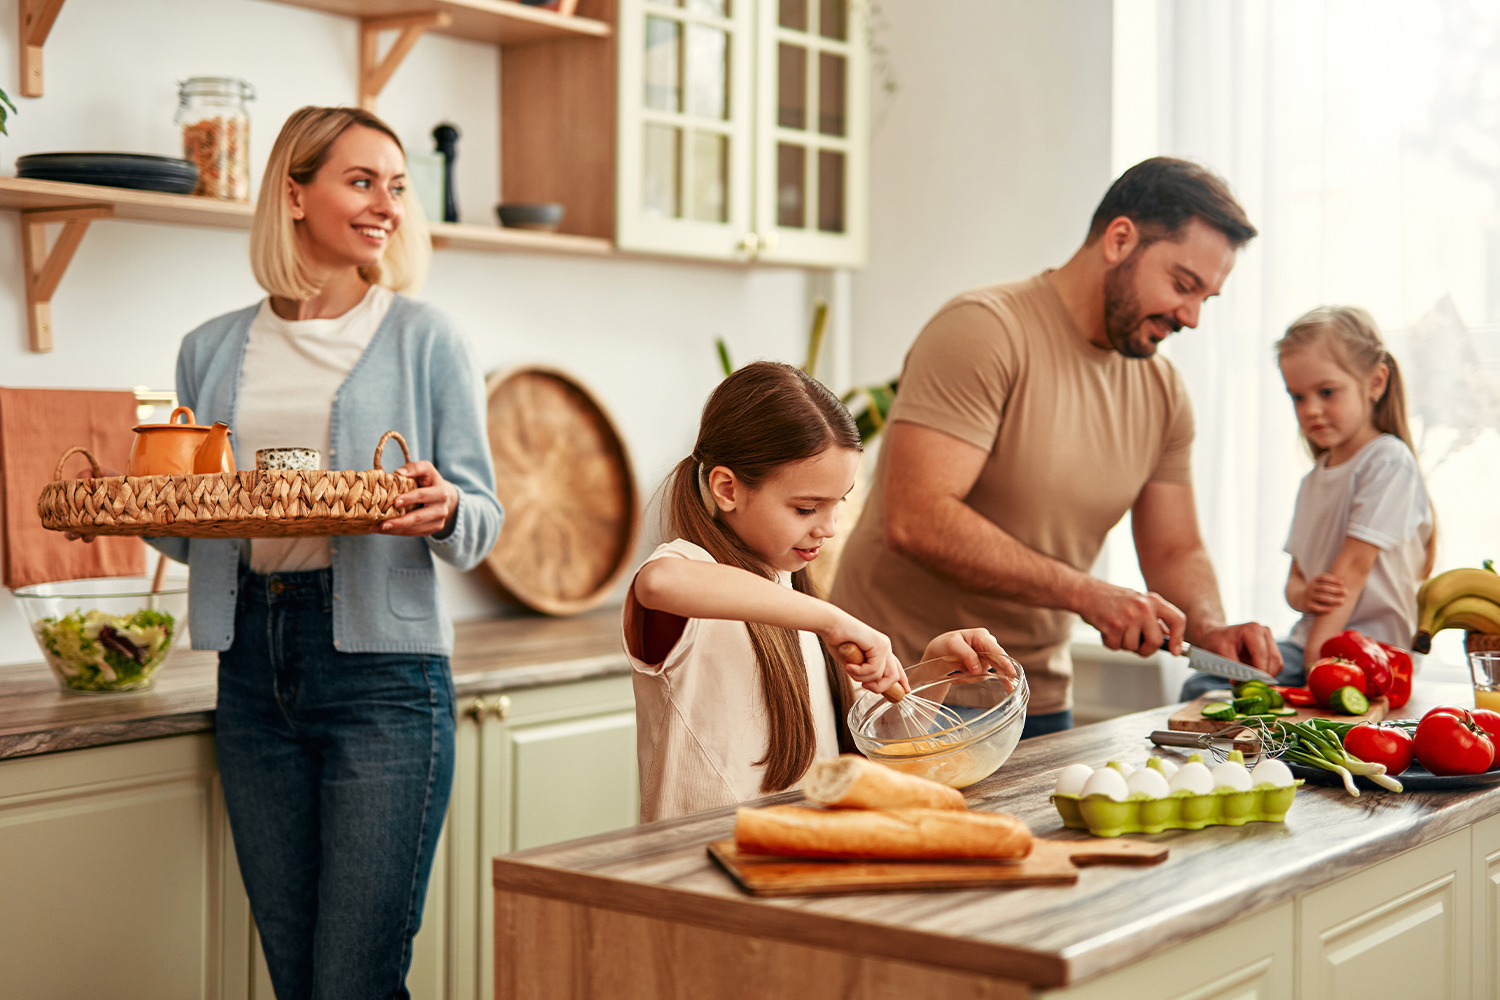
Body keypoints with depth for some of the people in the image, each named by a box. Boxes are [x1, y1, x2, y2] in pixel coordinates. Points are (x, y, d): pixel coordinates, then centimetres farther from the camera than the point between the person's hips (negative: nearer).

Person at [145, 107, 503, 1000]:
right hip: (254, 666, 4)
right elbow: (191, 530, 17)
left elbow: (482, 524, 2)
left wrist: (441, 514, -19)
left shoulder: (423, 338, 3)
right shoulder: (213, 351, 13)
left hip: (381, 666, -4)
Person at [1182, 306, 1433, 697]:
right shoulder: (1313, 480, 19)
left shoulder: (1389, 462, -8)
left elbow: (1354, 564, -14)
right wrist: (1303, 595, -9)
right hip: (1311, 639, 8)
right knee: (1200, 689, -12)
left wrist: (1317, 657, -18)